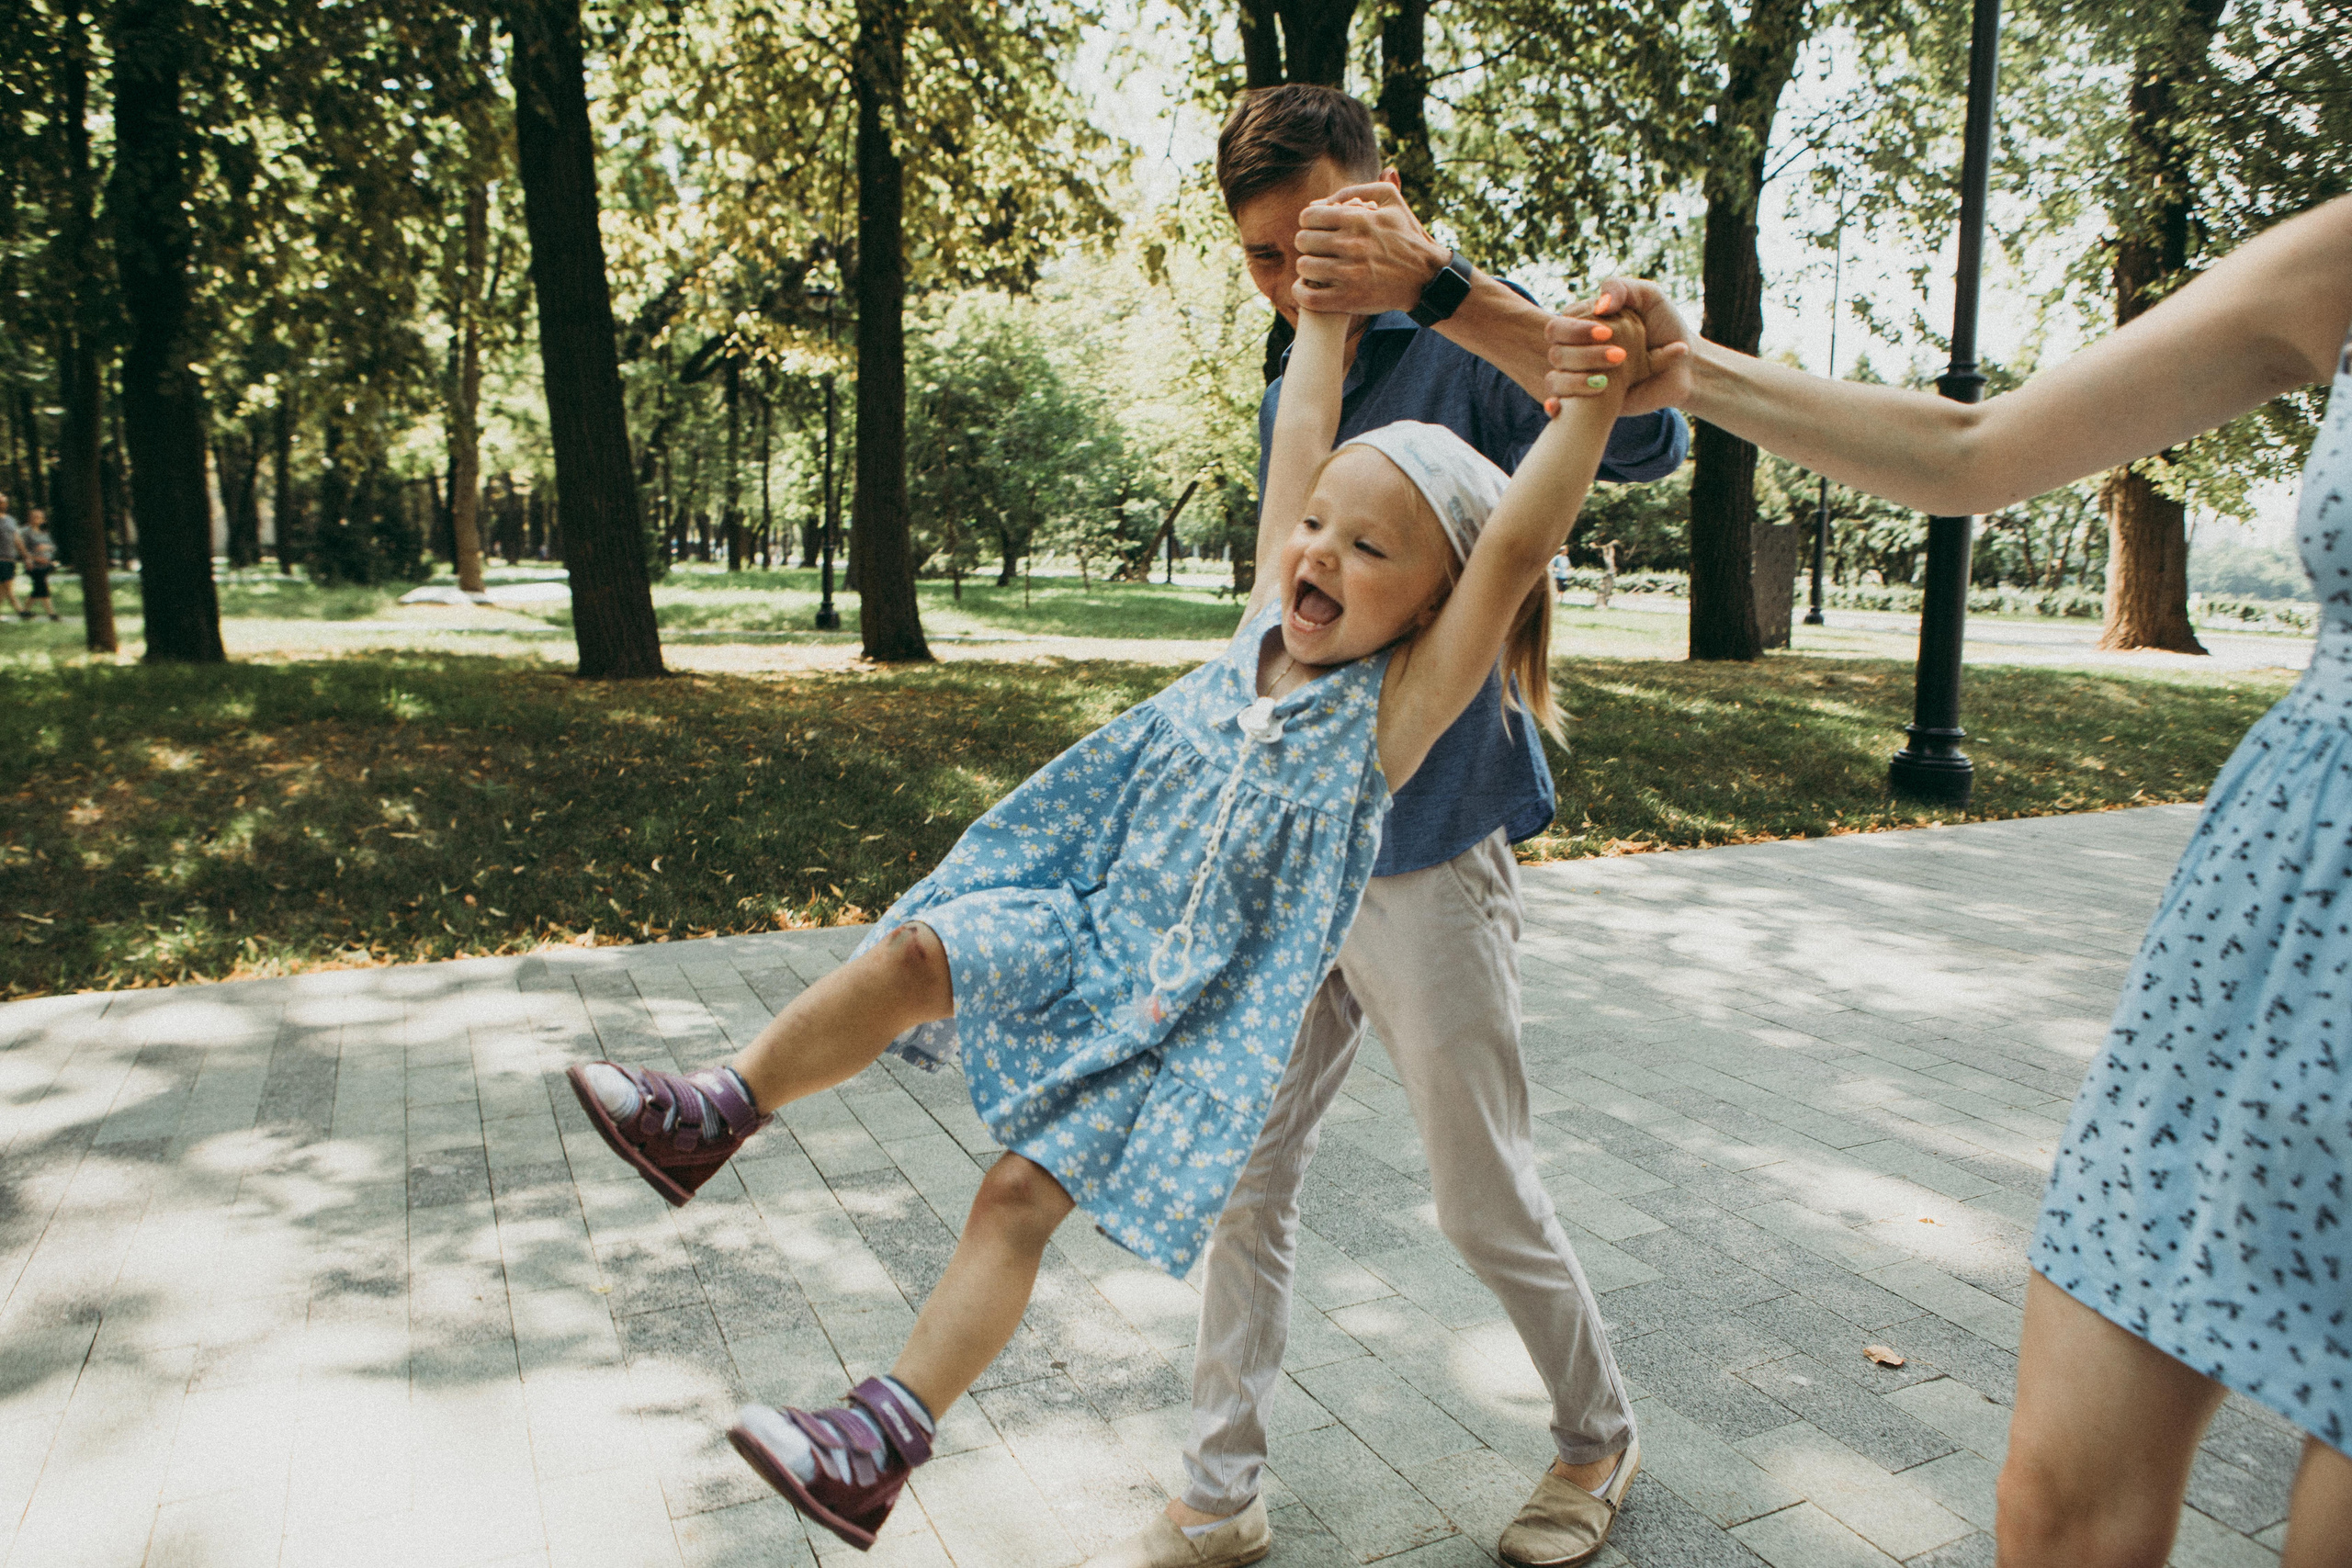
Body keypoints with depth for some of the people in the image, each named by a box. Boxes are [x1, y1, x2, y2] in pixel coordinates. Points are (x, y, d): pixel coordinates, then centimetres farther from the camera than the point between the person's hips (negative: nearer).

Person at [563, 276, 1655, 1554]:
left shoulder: (1396, 706, -12)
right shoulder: (1268, 627, 2)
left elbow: (1516, 550, -24)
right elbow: (1299, 439, 5)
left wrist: (1596, 391, -28)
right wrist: (1329, 307, 8)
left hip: (1196, 1013, -5)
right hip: (1083, 927, 5)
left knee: (1021, 1195, -11)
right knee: (918, 951, -15)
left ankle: (893, 1427, -4)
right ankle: (716, 1113, -1)